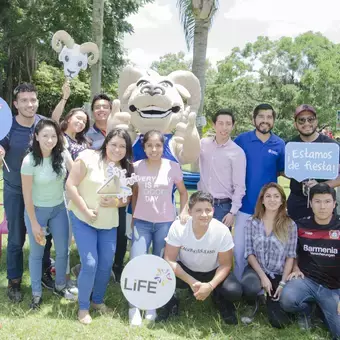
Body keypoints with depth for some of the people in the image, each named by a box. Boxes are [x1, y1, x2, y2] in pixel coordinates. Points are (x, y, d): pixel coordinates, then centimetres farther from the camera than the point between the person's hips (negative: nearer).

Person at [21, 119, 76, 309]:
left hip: (59, 209, 4)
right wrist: (34, 223, -11)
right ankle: (37, 294, 30)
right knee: (37, 253, 11)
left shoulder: (63, 154, -12)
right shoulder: (30, 161, -22)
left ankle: (60, 286, 36)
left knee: (63, 251, 13)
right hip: (37, 210, -4)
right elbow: (27, 195, -15)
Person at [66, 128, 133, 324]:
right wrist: (85, 210, -18)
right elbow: (70, 185, -15)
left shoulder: (126, 168, 1)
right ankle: (83, 307, 13)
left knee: (106, 264, 9)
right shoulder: (88, 158, -14)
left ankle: (98, 300, 33)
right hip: (83, 219, -5)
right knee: (90, 264, -8)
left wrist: (115, 202, -17)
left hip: (109, 223, 5)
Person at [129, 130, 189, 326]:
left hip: (165, 222, 0)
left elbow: (183, 192, 7)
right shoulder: (137, 167, -2)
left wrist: (184, 212, -4)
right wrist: (134, 215, 7)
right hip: (142, 222, 1)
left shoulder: (173, 167, -5)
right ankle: (134, 308, 7)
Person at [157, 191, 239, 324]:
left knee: (233, 291, -28)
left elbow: (225, 264, -14)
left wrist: (210, 285, -31)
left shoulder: (222, 231, -24)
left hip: (212, 273, 0)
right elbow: (169, 260, -21)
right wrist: (191, 282, -32)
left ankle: (222, 302, 12)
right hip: (185, 271, 0)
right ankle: (171, 303, 4)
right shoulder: (178, 227, -25)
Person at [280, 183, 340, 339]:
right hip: (306, 280, 0)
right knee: (287, 300, -32)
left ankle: (323, 309, 17)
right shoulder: (300, 226, 0)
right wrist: (295, 269, -2)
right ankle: (305, 310, 5)